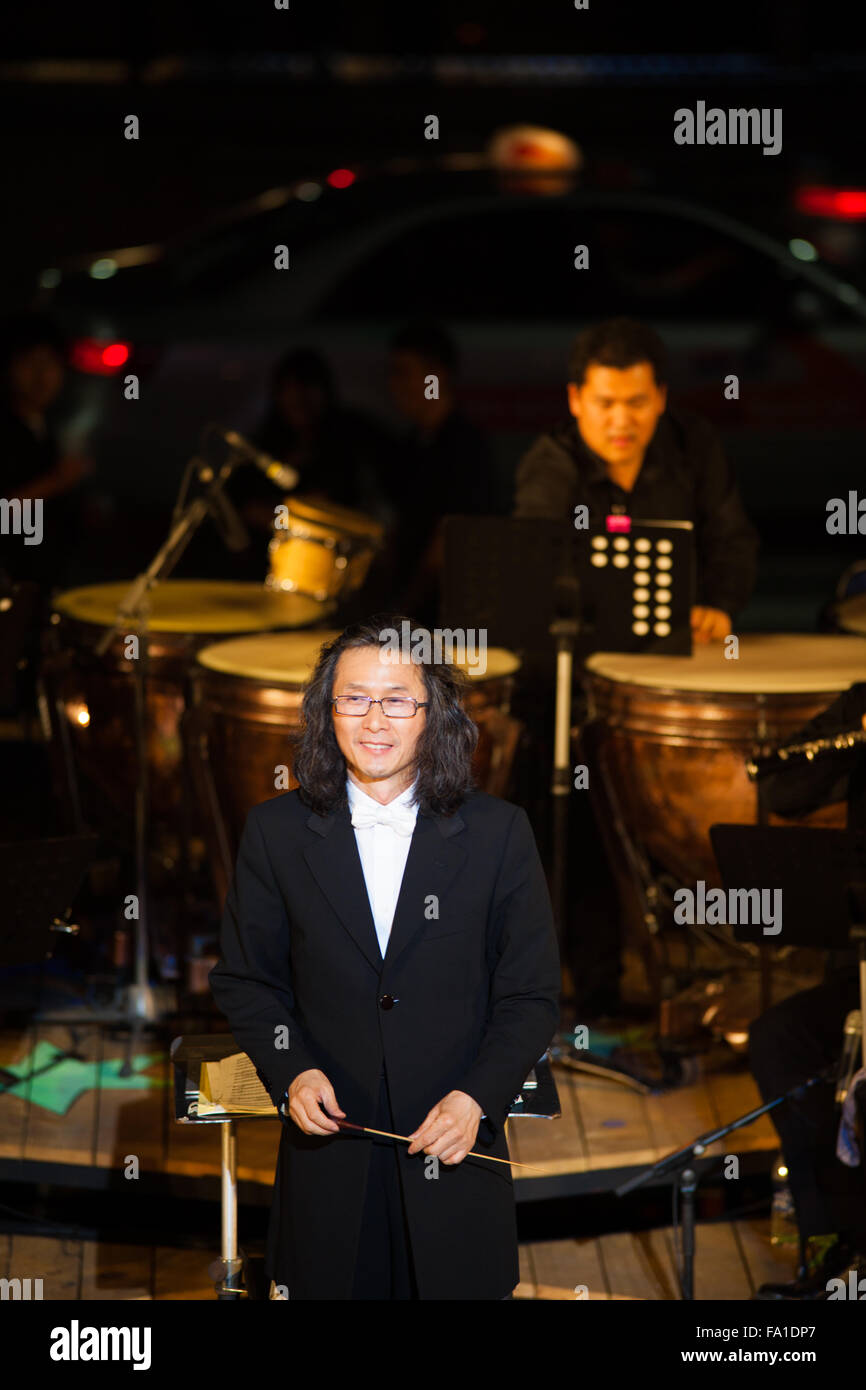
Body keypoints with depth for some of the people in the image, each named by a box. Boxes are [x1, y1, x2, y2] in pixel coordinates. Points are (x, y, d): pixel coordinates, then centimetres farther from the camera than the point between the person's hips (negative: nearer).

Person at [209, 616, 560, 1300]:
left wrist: (477, 1097, -13)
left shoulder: (498, 832, -1)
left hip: (455, 1151, 0)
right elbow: (244, 979, 9)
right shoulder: (278, 831, 2)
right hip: (328, 1159, 1)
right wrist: (292, 1071, -8)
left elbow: (531, 996, 1)